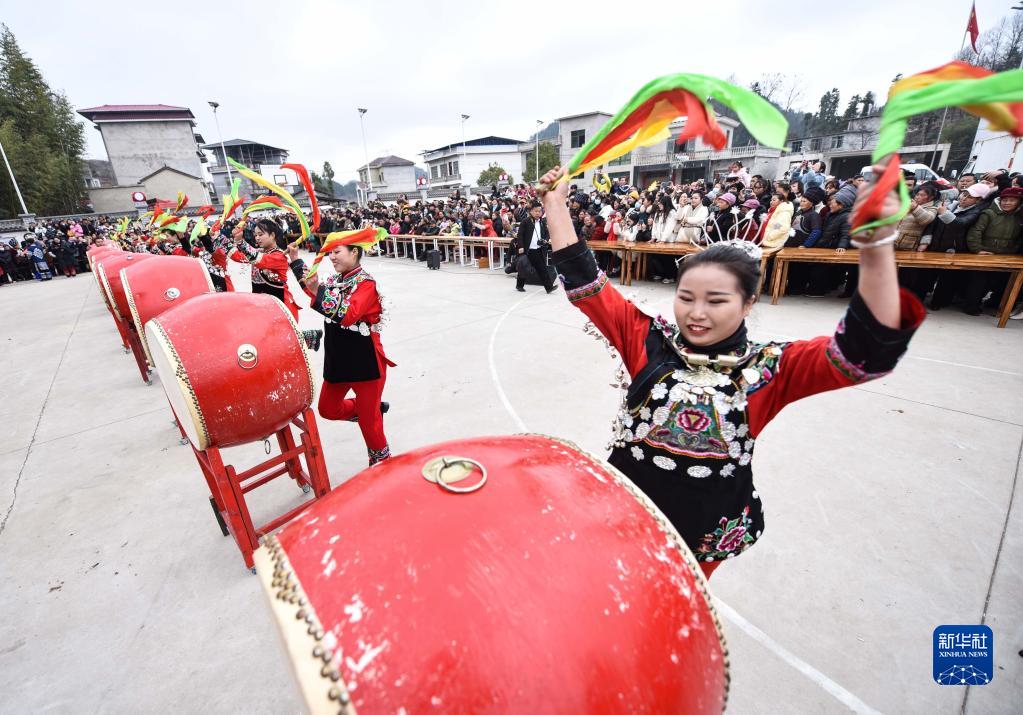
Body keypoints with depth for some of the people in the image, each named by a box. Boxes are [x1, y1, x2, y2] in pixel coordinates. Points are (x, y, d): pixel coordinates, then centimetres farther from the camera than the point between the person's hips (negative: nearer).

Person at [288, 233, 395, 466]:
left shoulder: (366, 283, -17)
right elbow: (313, 290, 25)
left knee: (368, 419, 3)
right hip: (338, 360, 8)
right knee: (327, 409, 18)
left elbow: (347, 314, -31)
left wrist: (318, 290, -36)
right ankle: (374, 408, 36)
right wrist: (296, 261, 17)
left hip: (365, 362, -8)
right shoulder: (334, 279, 6)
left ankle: (382, 461, 25)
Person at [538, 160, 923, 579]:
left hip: (705, 530, 0)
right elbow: (584, 283, -13)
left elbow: (869, 349, -25)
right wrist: (556, 204, -15)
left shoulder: (769, 368, -13)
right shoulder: (647, 340, -13)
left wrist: (877, 245, -37)